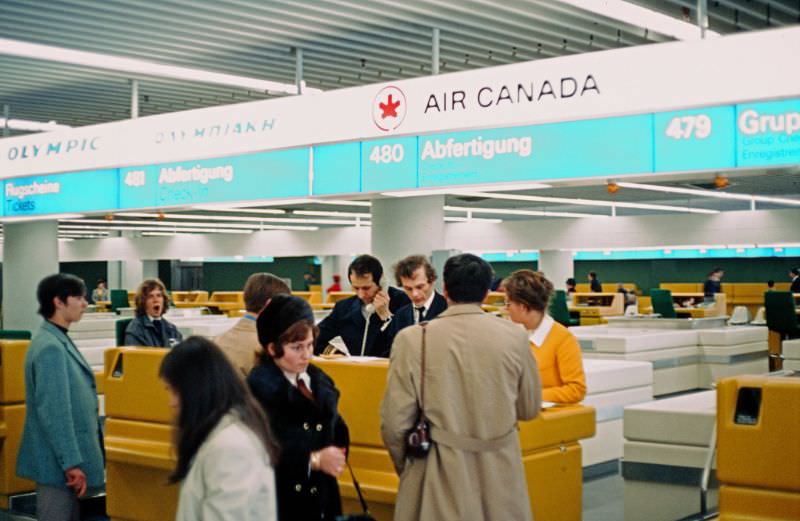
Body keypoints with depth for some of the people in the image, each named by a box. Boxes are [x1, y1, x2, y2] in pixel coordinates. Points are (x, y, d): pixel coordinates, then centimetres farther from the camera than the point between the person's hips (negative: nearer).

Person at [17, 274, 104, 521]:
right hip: (58, 462, -10)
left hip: (65, 455, 10)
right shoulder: (50, 347, -20)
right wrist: (71, 463, -22)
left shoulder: (59, 340, 10)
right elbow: (54, 413, -23)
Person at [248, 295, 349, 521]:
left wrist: (336, 453, -10)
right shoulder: (258, 387, -14)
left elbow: (337, 431, 10)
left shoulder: (320, 380, 10)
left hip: (321, 497, 6)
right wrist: (312, 460, -23)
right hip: (279, 501, -6)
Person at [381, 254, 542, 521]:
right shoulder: (515, 336, -5)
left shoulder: (413, 338, -10)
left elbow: (395, 422, -8)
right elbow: (529, 408, 8)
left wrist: (406, 467, 11)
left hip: (438, 473, -1)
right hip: (500, 469, 2)